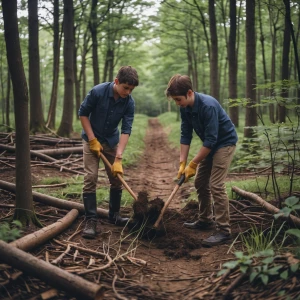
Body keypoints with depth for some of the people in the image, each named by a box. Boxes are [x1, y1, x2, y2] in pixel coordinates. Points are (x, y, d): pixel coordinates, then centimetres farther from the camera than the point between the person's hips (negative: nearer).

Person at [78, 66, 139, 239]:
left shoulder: (129, 103, -17)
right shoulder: (97, 92, -24)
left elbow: (126, 130, -19)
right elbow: (83, 114, -13)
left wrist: (118, 158, -26)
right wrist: (93, 140, -16)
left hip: (112, 141, 3)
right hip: (92, 139, -3)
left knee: (117, 178, 6)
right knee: (91, 178, -12)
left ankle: (114, 215, 23)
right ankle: (91, 220, -7)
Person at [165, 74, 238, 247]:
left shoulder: (208, 106, -32)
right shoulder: (185, 108, -8)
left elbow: (210, 140, -30)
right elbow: (186, 136, -3)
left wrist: (193, 165, -24)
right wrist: (182, 163, -8)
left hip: (225, 142, -8)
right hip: (210, 144, 9)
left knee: (216, 185, -16)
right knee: (200, 182, 12)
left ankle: (224, 231, -12)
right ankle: (206, 220, 27)